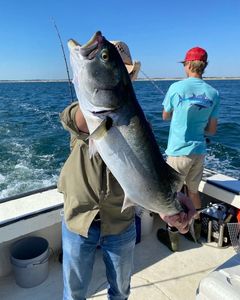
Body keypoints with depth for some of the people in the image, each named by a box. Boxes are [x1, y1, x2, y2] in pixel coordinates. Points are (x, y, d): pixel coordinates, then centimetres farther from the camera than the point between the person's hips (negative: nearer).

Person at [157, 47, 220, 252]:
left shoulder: (177, 87, -10)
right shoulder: (213, 93, 0)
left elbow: (165, 116, 6)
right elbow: (212, 130, 5)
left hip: (178, 150, -4)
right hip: (199, 150, 5)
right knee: (194, 191, 21)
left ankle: (173, 238, 21)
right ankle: (197, 231, 37)